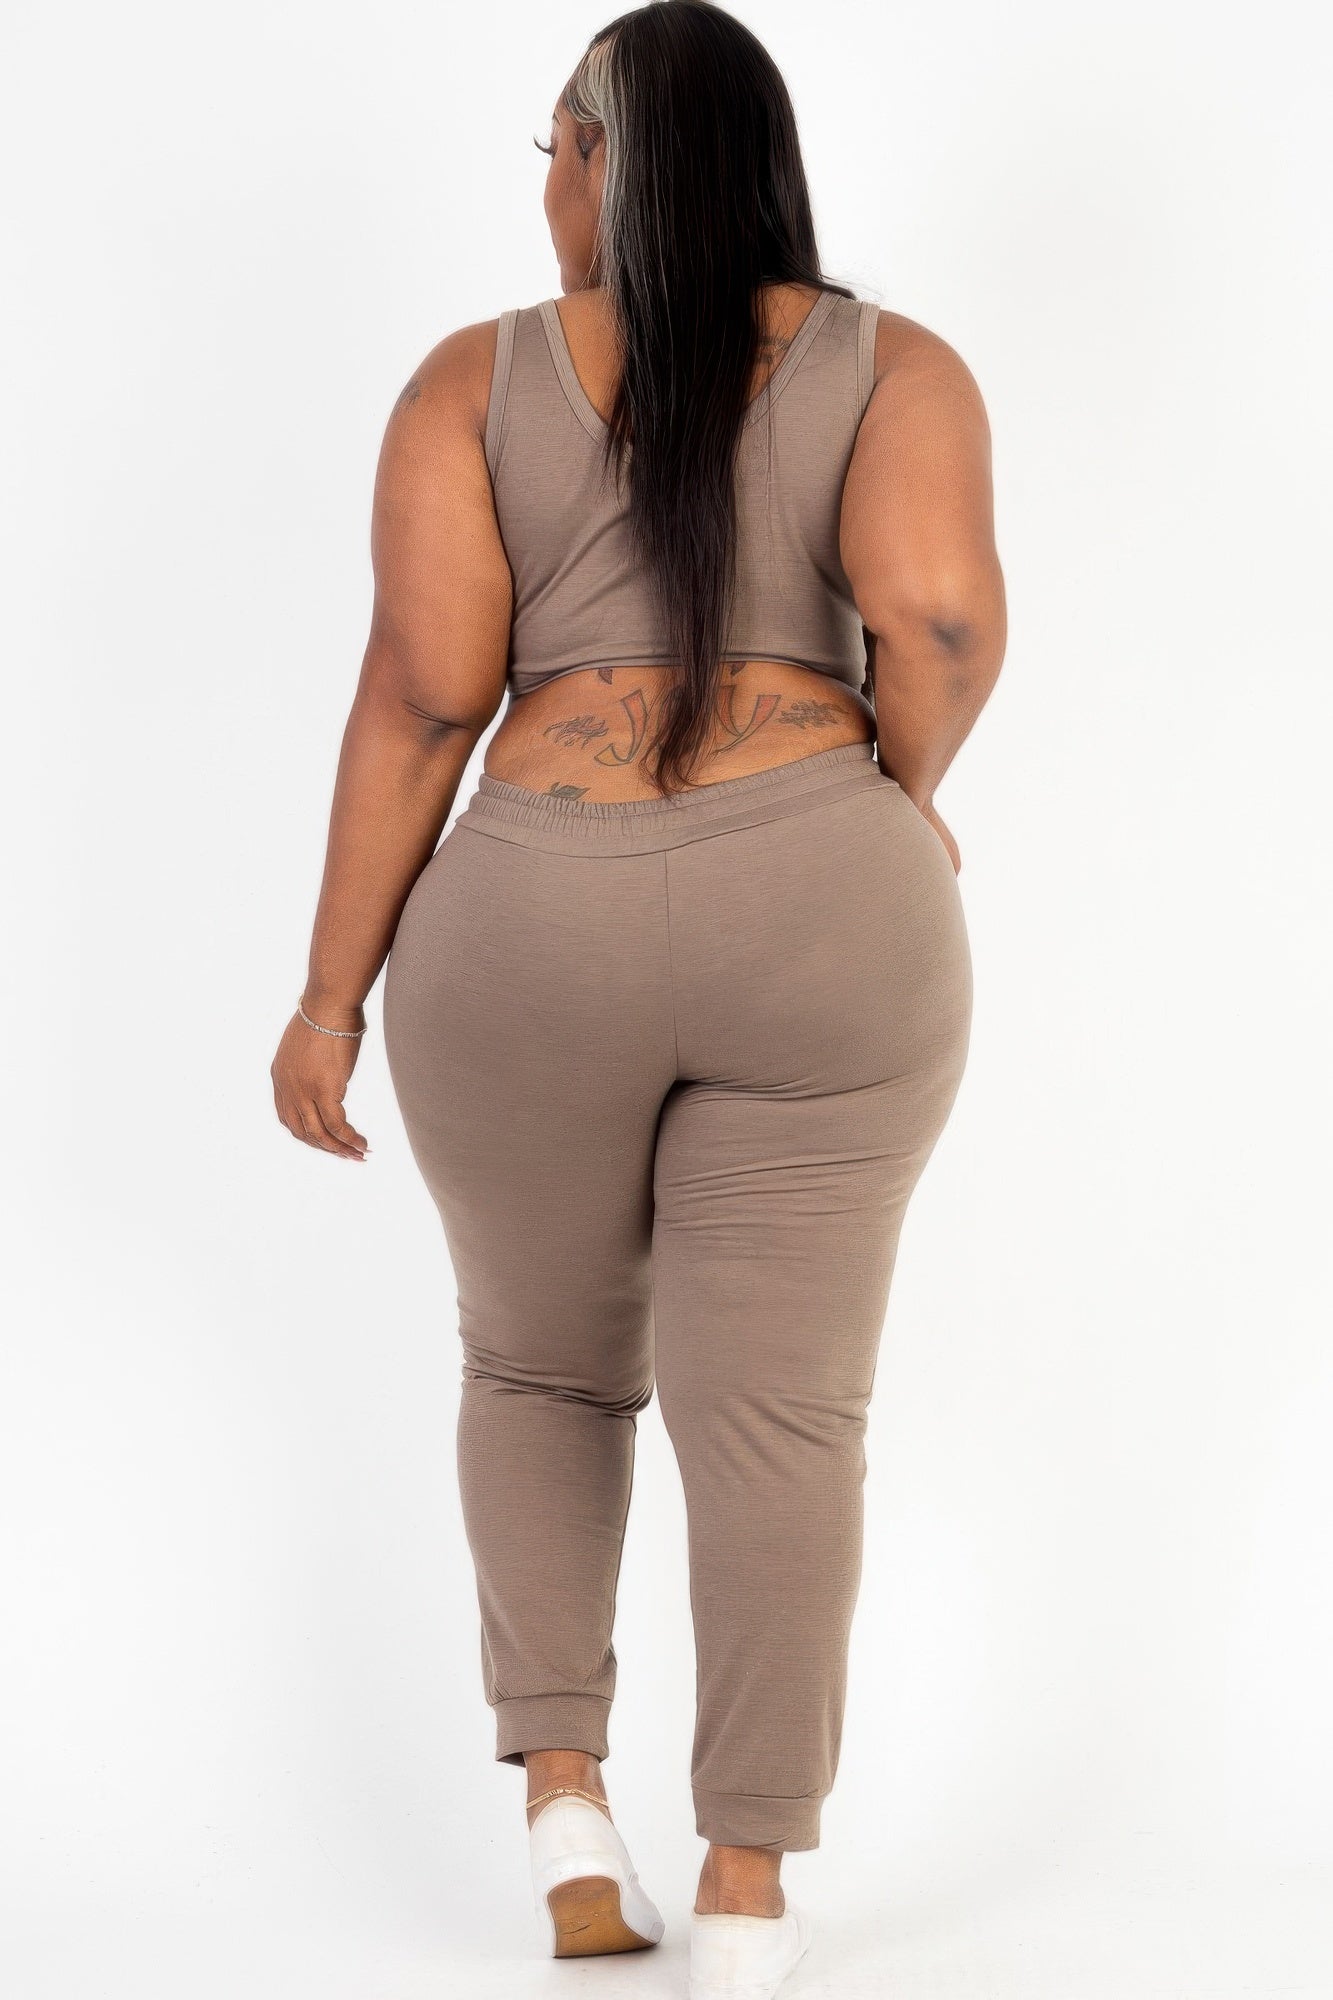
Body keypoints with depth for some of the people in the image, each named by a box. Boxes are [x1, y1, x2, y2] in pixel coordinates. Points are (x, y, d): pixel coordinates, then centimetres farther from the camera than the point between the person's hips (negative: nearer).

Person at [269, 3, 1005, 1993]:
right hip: (813, 928, 0)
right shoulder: (894, 365, 3)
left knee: (543, 1367, 21)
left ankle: (563, 1800, 13)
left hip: (534, 935, 1)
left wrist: (336, 992, 1)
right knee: (776, 1411, 8)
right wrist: (905, 796, 3)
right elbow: (941, 610, -15)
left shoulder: (476, 379, 3)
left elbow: (420, 688, -5)